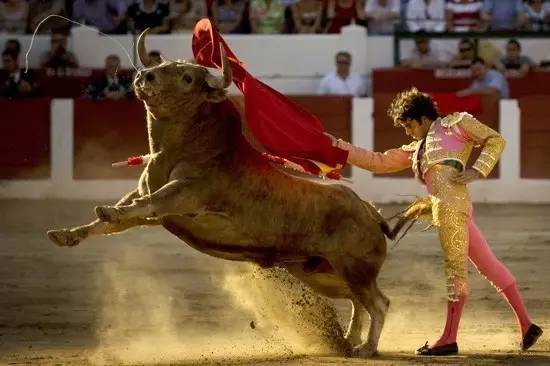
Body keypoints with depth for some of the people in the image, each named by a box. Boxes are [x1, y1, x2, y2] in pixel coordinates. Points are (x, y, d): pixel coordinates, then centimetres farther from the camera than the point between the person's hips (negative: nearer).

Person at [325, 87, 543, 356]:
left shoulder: (455, 124, 11)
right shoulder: (415, 150, 30)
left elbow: (496, 141, 9)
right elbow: (377, 162, 29)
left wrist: (477, 171, -5)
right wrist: (337, 146, 25)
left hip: (451, 202, -8)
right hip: (441, 206, 8)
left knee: (455, 268, -8)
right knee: (489, 265, 6)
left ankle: (449, 339, -10)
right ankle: (526, 324, 7)